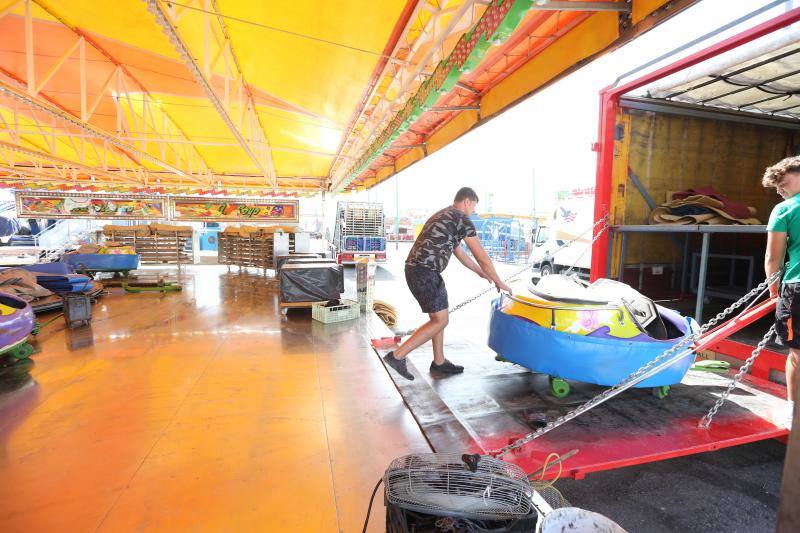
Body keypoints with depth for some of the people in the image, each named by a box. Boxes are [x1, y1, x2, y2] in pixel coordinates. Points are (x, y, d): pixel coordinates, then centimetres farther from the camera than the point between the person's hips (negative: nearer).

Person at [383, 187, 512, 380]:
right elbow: (482, 257, -4)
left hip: (415, 269, 10)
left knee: (439, 317, 18)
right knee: (440, 321, -2)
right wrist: (499, 282, 10)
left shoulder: (443, 216, 24)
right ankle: (397, 356, -2)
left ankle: (439, 362, 28)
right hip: (425, 272, -10)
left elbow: (459, 252, 32)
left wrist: (482, 273, 39)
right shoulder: (463, 220, -5)